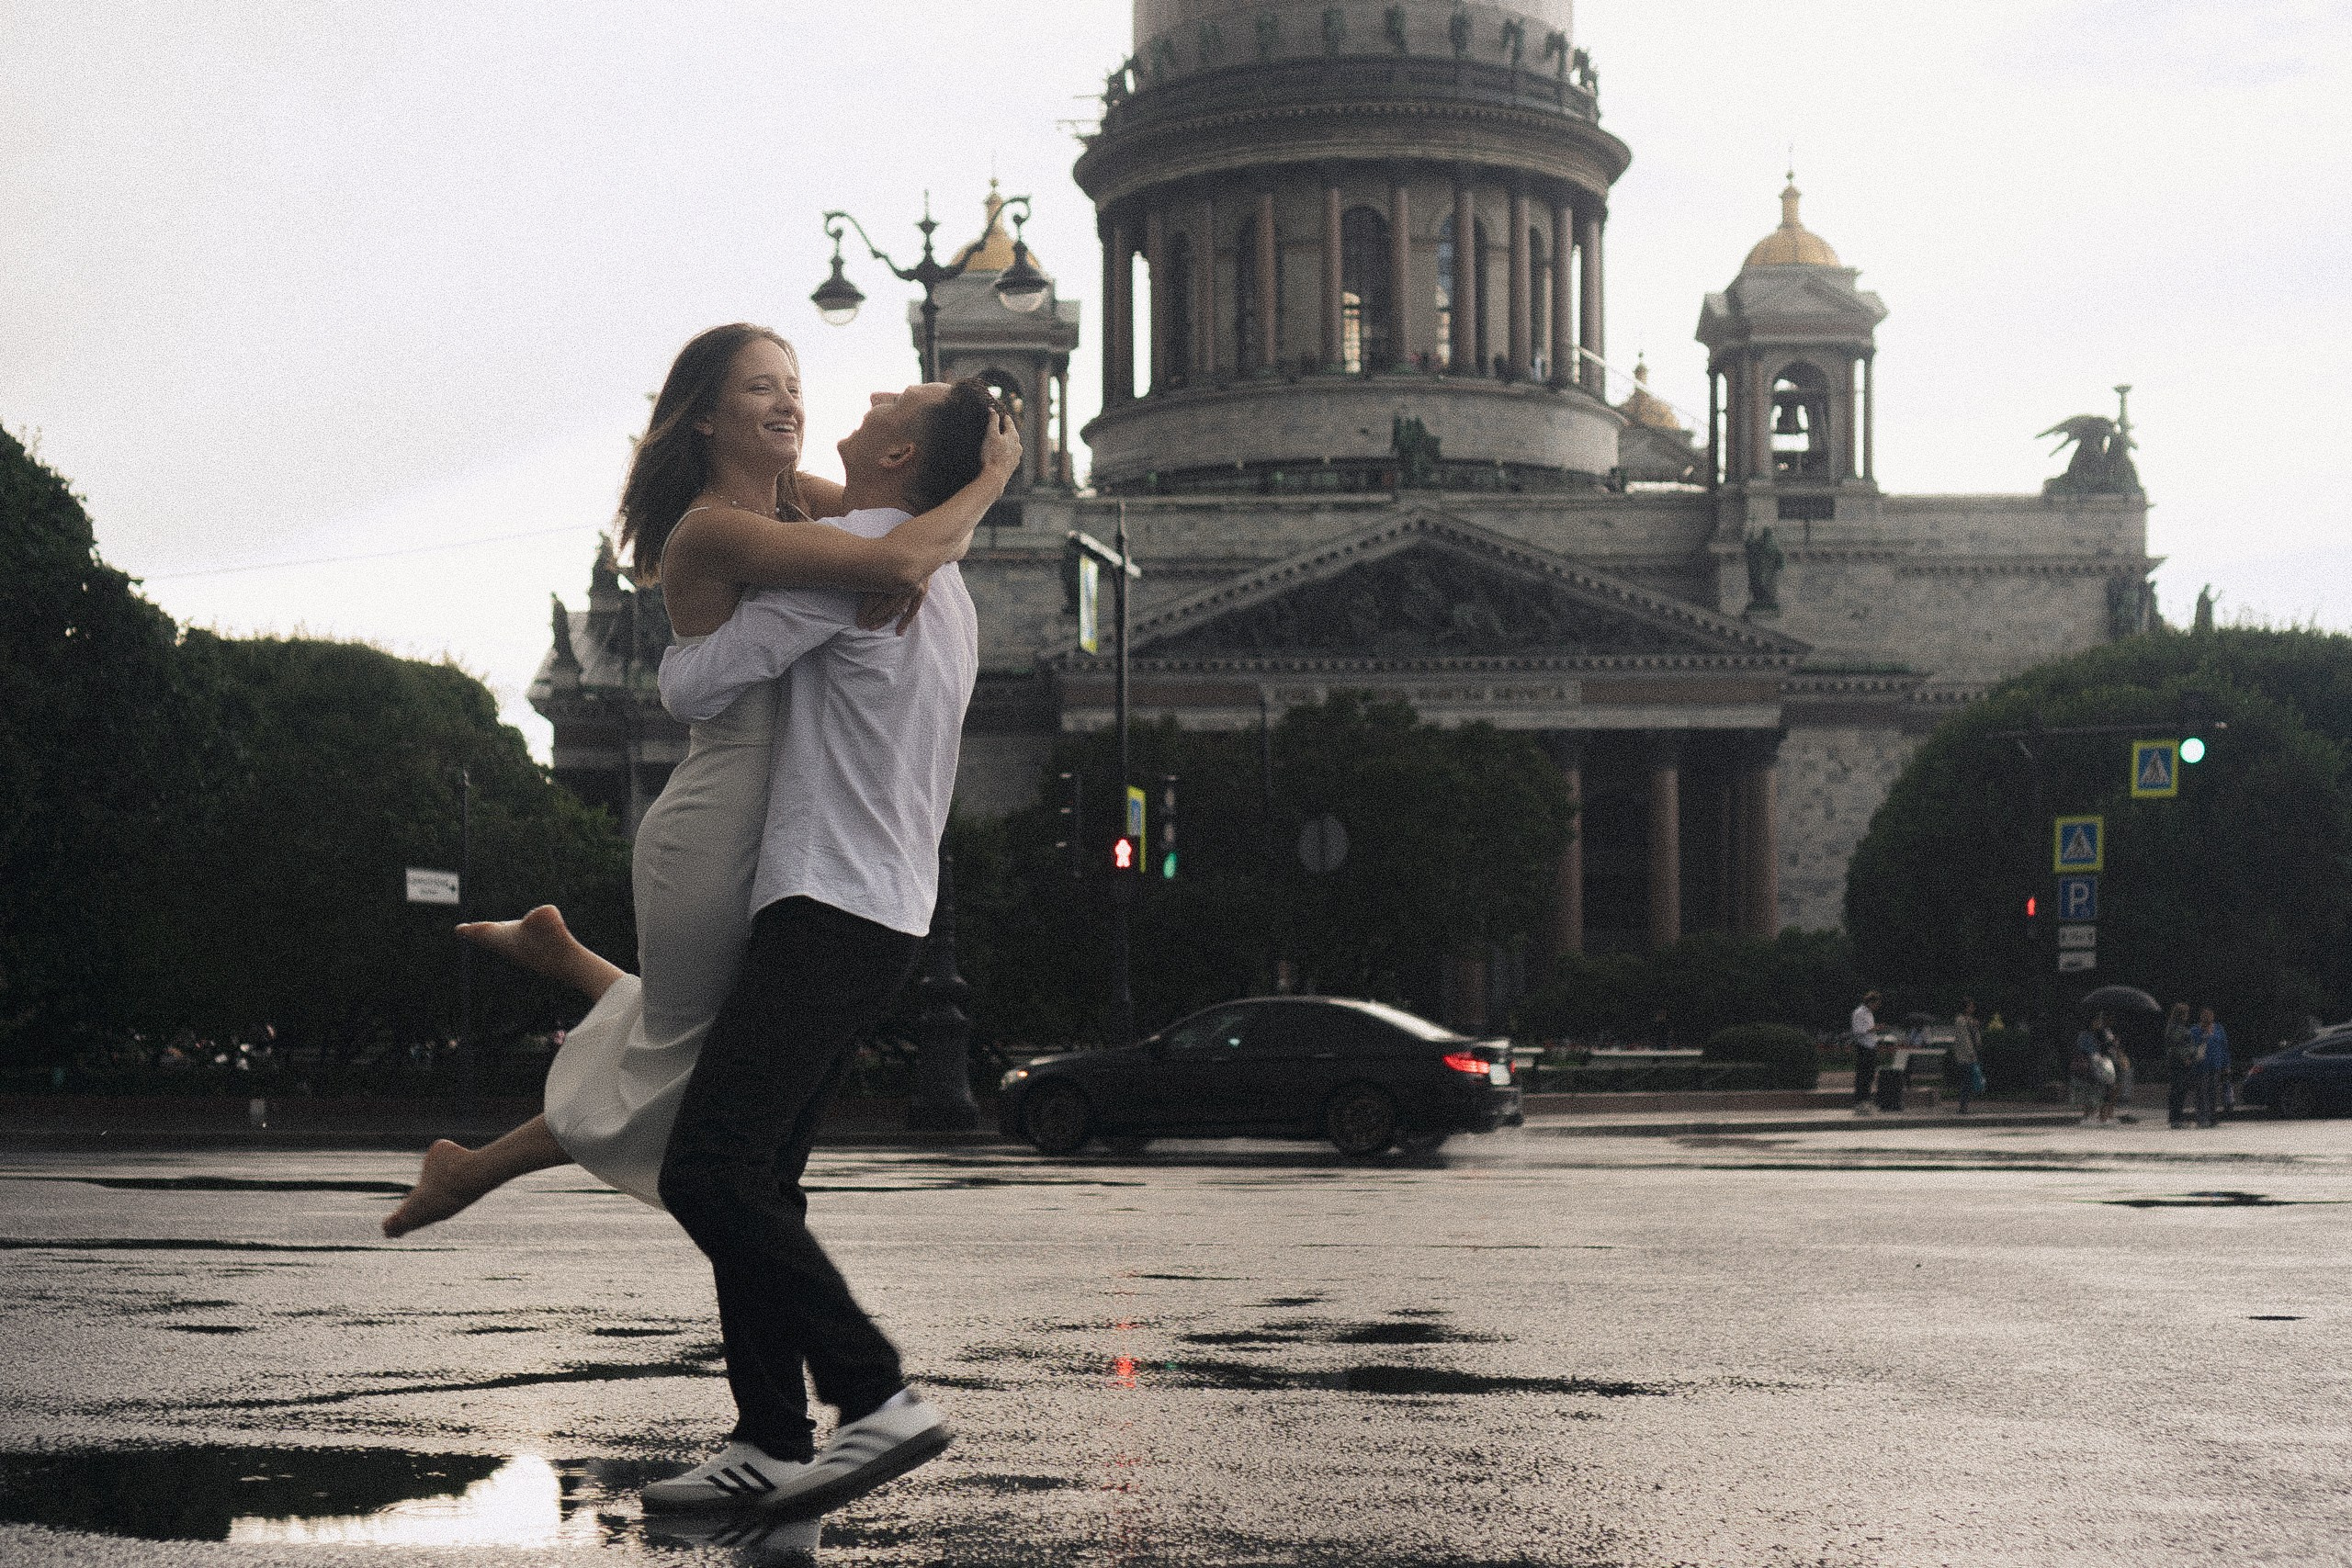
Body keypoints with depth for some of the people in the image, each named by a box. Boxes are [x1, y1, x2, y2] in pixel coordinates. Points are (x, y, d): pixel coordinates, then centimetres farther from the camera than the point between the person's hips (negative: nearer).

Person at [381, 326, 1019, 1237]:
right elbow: (895, 558, -29)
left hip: (782, 837, 9)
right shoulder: (711, 531, -20)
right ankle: (468, 1170, 26)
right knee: (678, 1075, 8)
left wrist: (917, 561, -7)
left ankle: (560, 952, 35)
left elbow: (933, 525, 15)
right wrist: (994, 475, -15)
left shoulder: (794, 498, 6)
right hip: (715, 839, -9)